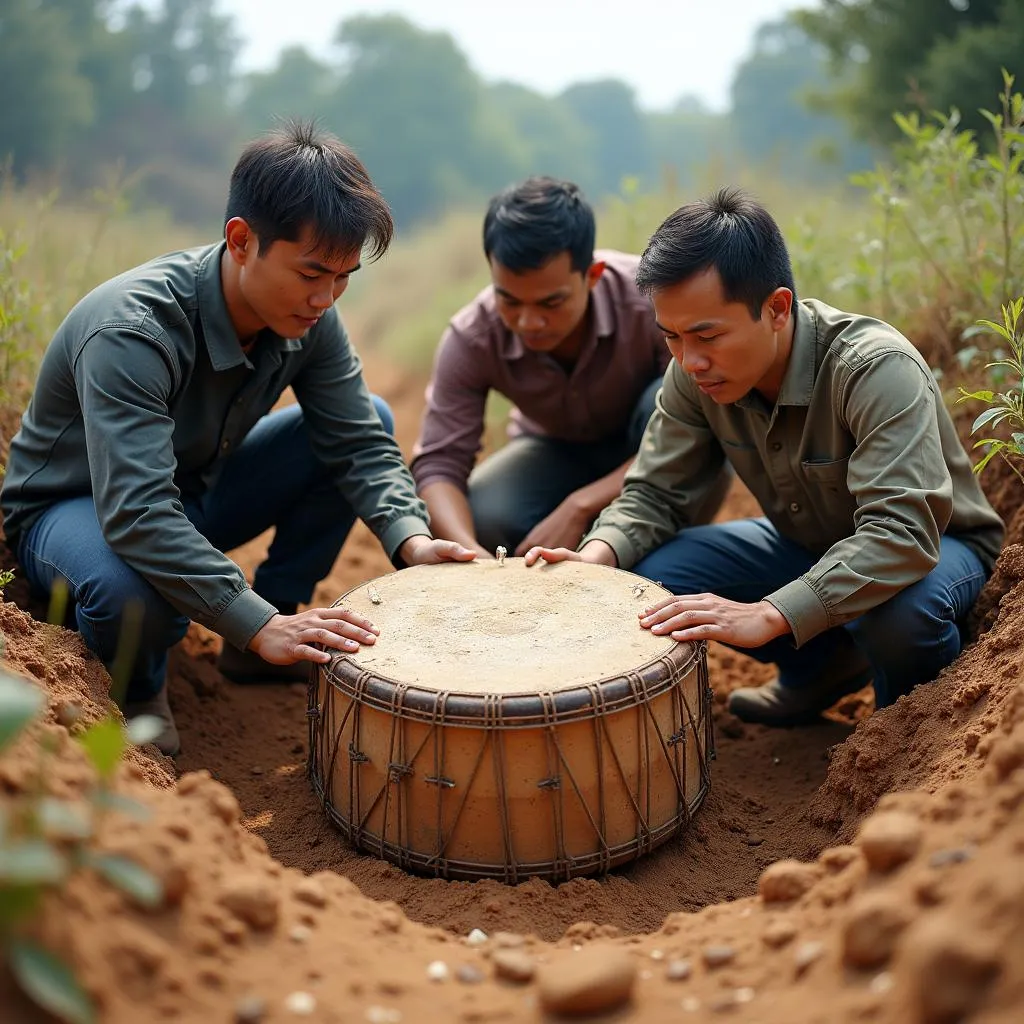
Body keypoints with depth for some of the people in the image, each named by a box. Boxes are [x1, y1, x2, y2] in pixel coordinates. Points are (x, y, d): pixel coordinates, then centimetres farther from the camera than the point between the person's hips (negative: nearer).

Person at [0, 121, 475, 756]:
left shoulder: (309, 314, -15)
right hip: (75, 507, -6)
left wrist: (409, 537, -31)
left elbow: (359, 442, -12)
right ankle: (140, 685, -2)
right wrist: (258, 624, -50)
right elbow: (135, 513, -44)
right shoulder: (130, 332, -36)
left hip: (193, 489, 7)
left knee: (376, 418, -6)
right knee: (129, 595, -42)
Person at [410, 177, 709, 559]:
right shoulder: (471, 339, -25)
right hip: (558, 451, 1)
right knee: (479, 518, -29)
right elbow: (438, 463, -24)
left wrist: (580, 507, -37)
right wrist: (468, 550, -46)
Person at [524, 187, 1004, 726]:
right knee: (650, 574, -14)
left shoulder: (876, 369, -35)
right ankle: (824, 662, 10)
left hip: (933, 544, -5)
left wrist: (766, 615, -53)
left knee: (899, 612, -39)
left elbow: (903, 532, -43)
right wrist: (597, 555, -32)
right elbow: (655, 492, -9)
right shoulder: (696, 372, -17)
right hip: (806, 542, 5)